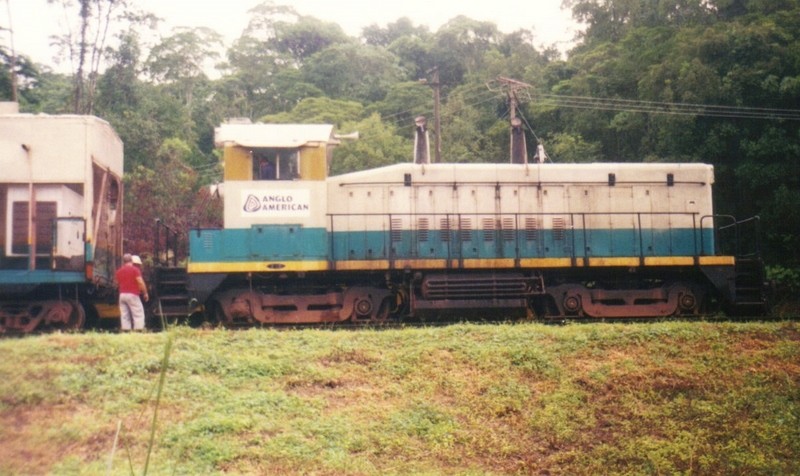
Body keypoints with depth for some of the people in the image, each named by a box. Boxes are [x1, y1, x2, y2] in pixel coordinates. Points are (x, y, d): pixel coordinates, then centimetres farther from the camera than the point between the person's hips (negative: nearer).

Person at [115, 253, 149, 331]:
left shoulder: (119, 271, 12)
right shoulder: (135, 269, -6)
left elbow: (117, 283, 23)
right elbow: (141, 282, -12)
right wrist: (145, 293, -4)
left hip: (122, 295, 6)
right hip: (132, 295, -6)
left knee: (124, 315, 6)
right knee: (138, 314, -4)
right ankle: (138, 330, -13)